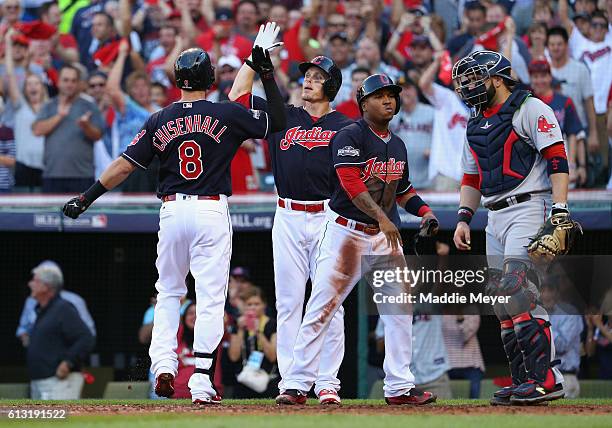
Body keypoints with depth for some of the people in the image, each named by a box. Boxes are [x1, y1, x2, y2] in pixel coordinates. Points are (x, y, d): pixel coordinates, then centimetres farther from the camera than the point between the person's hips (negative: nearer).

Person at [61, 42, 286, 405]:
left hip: (172, 211, 2)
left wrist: (86, 198, 7)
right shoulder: (228, 115, -3)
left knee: (168, 293, 18)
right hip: (212, 213, -2)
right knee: (210, 298, -1)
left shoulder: (160, 121, 2)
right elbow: (278, 121, 6)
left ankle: (163, 365, 2)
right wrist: (267, 75, 11)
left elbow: (125, 165, 1)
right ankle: (202, 382, -8)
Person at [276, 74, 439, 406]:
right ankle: (297, 384, -4)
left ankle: (399, 387, 7)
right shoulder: (350, 137, -9)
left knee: (399, 310, 1)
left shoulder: (397, 145, 14)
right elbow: (351, 183, -22)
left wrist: (424, 211, 7)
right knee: (321, 309, -7)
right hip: (346, 232, -6)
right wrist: (382, 218, -31)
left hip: (385, 235, 6)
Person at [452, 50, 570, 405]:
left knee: (517, 291, -20)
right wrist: (464, 218, 12)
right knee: (503, 303, 5)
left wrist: (560, 212, -20)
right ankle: (524, 382, 8)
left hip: (528, 208, -9)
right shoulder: (475, 126, 20)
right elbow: (472, 178, 26)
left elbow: (557, 160, -12)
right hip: (495, 217, 9)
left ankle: (546, 378, -22)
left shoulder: (530, 109, -4)